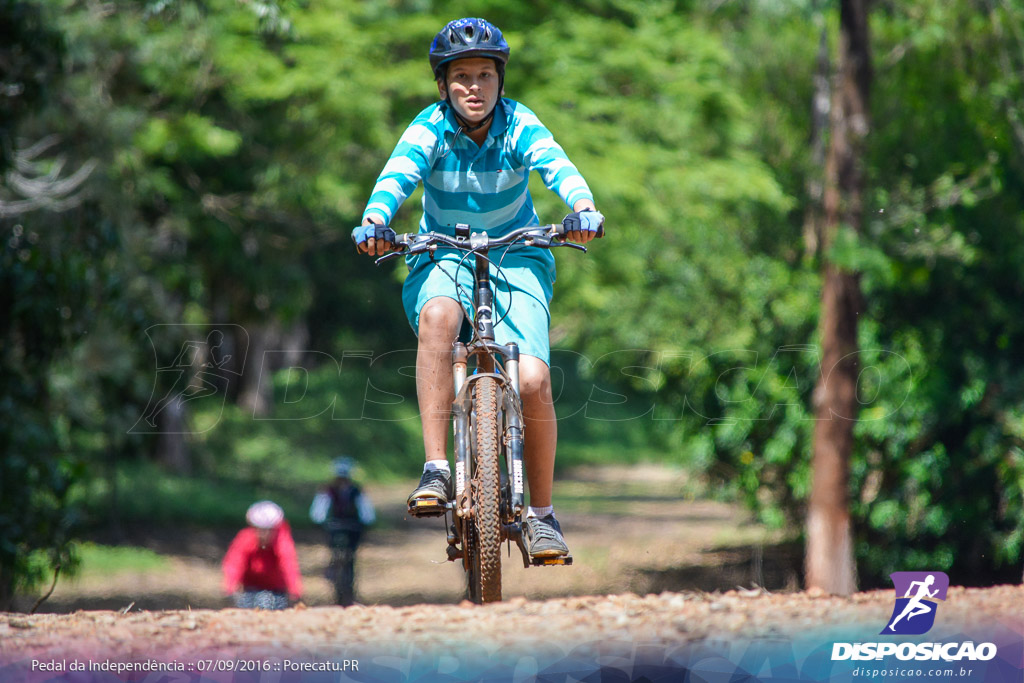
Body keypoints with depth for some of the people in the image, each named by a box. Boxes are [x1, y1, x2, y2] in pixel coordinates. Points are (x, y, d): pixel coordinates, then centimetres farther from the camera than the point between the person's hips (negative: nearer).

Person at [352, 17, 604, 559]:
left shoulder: (518, 125, -11)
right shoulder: (430, 129, -11)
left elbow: (558, 166, -29)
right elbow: (396, 176, -28)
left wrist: (583, 208, -50)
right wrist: (374, 221, -49)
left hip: (516, 258, 0)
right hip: (443, 259, 0)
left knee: (533, 382, -19)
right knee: (436, 316, -37)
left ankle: (541, 514, 1)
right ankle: (436, 469, -34)